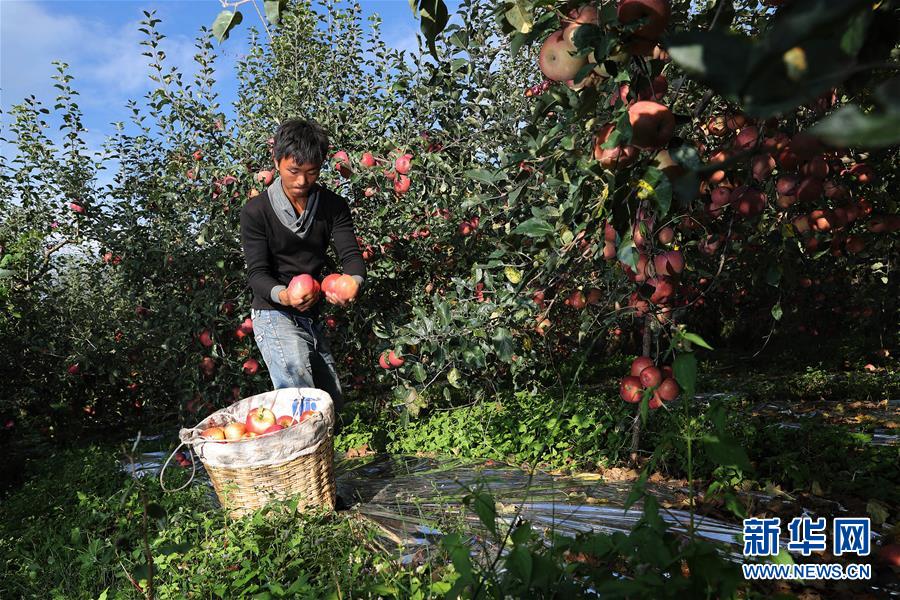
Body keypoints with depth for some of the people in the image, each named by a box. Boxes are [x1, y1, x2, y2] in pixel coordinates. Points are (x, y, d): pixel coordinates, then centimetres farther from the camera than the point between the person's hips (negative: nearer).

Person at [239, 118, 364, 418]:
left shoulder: (334, 206, -1)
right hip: (274, 314, -5)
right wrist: (283, 295, -37)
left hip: (312, 316, 5)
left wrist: (353, 283, -34)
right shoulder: (256, 211, -10)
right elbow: (257, 272, -14)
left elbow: (350, 254, -9)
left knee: (333, 403, 13)